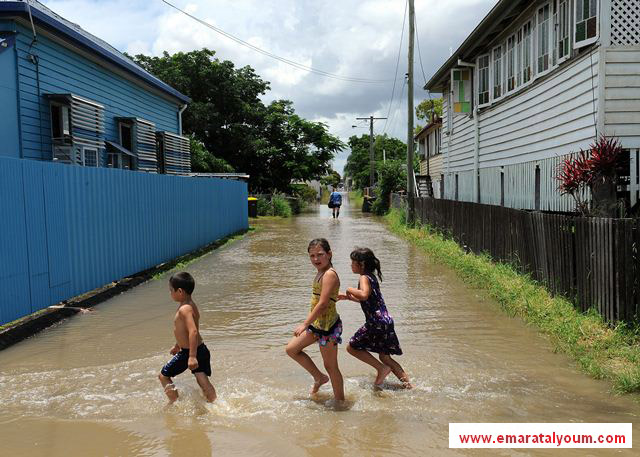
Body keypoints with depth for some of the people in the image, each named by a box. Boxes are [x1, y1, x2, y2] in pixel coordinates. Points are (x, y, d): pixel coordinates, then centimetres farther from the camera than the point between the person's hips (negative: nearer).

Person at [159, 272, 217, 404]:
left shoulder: (184, 309, -21)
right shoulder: (190, 305, 10)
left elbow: (193, 331, -31)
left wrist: (192, 356, -35)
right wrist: (177, 346, 35)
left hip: (189, 352, -8)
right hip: (201, 350, 8)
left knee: (163, 376, 9)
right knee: (204, 383, 8)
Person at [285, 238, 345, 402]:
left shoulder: (329, 274, -19)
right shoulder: (321, 273, 10)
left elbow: (323, 304, -25)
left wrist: (305, 324, -23)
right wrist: (308, 322, 20)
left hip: (327, 326, -10)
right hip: (317, 324, 10)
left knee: (330, 366, 2)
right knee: (291, 349, 14)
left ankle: (340, 400, 17)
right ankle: (319, 377, 25)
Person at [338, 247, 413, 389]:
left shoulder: (364, 278, -12)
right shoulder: (372, 277, 17)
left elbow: (364, 295, -33)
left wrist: (350, 290, -15)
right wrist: (347, 297, 26)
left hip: (377, 323, -9)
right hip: (386, 321, 9)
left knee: (352, 347, 3)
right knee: (385, 357, 17)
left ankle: (382, 368, -1)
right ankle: (407, 382, 16)